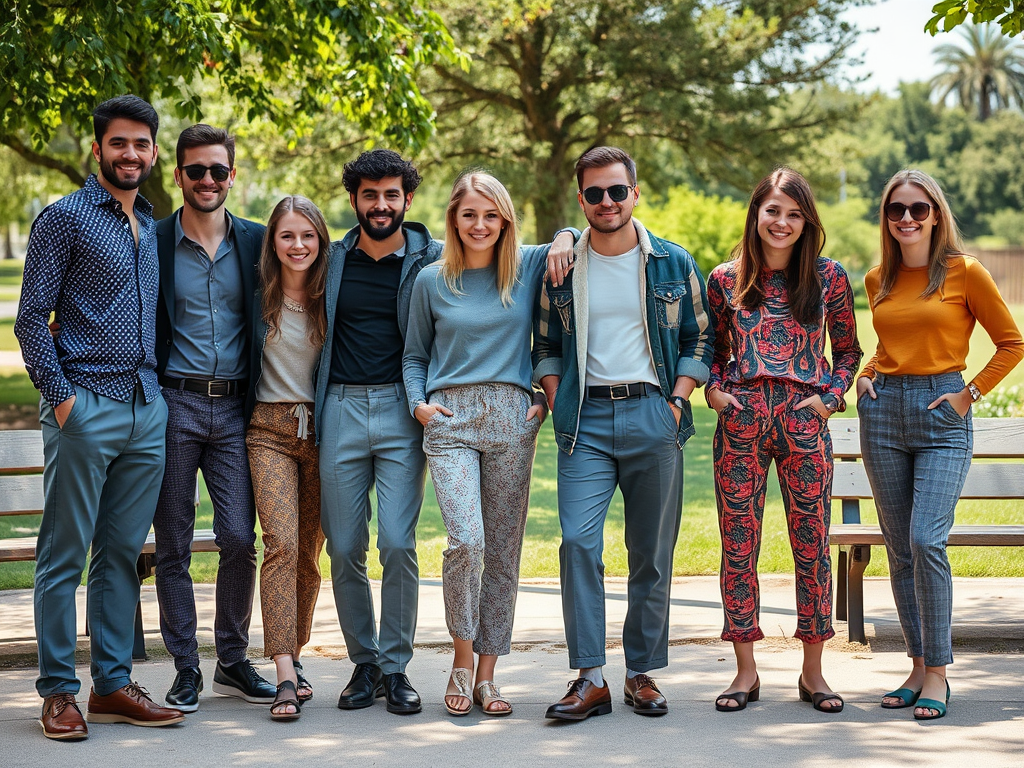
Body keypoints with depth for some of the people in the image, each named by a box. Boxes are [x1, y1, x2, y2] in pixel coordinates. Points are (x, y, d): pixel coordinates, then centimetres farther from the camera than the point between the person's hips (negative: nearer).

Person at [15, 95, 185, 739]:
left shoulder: (151, 227, 18)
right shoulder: (65, 218, -2)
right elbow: (32, 318, -6)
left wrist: (159, 387, 13)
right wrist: (60, 394, -13)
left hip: (148, 410, 6)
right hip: (85, 408, -6)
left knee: (123, 553, 9)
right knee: (65, 554, -1)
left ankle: (113, 684, 15)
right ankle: (59, 691, 5)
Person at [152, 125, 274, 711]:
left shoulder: (256, 242, 9)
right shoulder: (153, 243, 2)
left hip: (234, 407, 2)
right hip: (173, 404, -1)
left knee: (240, 538, -2)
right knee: (173, 545, 2)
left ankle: (233, 661, 14)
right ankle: (186, 670, 12)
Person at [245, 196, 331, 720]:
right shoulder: (259, 297, 2)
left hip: (323, 430, 1)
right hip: (270, 429, -1)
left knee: (309, 551, 4)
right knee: (281, 543, -16)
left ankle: (292, 655, 20)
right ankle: (285, 676, -21)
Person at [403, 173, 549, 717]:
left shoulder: (529, 267, 6)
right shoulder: (432, 280, 8)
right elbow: (415, 355, 17)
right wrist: (417, 402, -1)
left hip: (511, 419, 1)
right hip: (450, 419, -1)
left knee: (503, 548, 3)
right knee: (466, 539, -17)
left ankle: (486, 673, 12)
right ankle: (461, 663, 2)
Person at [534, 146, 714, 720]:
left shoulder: (674, 264, 7)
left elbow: (700, 338, 11)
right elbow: (545, 344, 16)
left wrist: (678, 400, -2)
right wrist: (557, 402, 2)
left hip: (653, 417, 0)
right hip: (585, 422, 0)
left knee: (653, 554, 3)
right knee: (578, 543, -13)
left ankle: (643, 673, 14)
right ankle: (590, 680, -10)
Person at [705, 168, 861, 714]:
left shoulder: (828, 277, 5)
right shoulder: (724, 280, 7)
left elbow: (848, 350, 13)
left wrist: (830, 396, -2)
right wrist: (714, 391, 0)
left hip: (805, 421, -1)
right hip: (740, 421, 1)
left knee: (812, 545, 2)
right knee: (738, 545, 2)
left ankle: (812, 672, 13)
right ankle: (746, 672, 12)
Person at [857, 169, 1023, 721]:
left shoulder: (963, 272, -4)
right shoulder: (877, 280, 10)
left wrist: (970, 393, -5)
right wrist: (865, 376, 9)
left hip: (941, 413, -5)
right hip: (883, 412, 5)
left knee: (927, 541, -15)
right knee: (899, 548, 5)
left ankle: (937, 673, -6)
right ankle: (919, 667, 14)